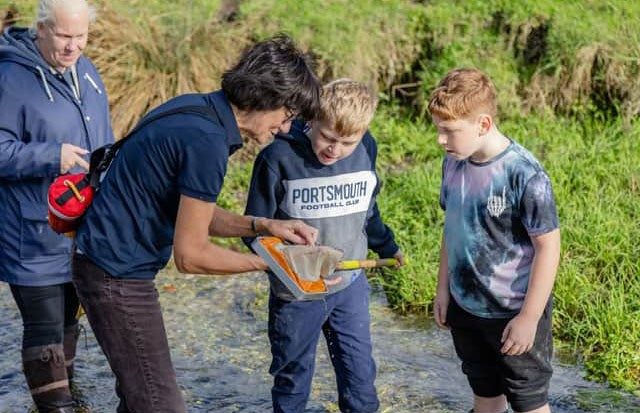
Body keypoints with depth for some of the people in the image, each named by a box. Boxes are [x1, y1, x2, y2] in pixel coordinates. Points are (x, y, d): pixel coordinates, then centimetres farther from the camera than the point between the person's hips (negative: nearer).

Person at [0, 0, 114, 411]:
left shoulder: (86, 72, 8)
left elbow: (104, 142, 19)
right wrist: (52, 158, -27)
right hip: (35, 239, -7)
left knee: (67, 320, 22)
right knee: (46, 330, -3)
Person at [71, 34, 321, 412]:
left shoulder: (197, 110, 5)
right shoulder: (208, 140, -24)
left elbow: (192, 215, 14)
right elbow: (191, 255, -19)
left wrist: (262, 226, 2)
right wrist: (270, 262, -10)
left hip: (109, 262, 10)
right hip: (118, 276, -10)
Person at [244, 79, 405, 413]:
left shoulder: (365, 150, -5)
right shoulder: (279, 158, -19)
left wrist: (386, 246, 26)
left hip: (351, 286, 3)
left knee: (360, 375, 13)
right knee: (293, 378, 13)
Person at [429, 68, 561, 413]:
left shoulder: (525, 176, -24)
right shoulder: (454, 163, -3)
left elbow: (548, 247, -19)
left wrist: (529, 317, -18)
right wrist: (443, 288, 12)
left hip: (514, 312, -6)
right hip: (465, 307, 6)